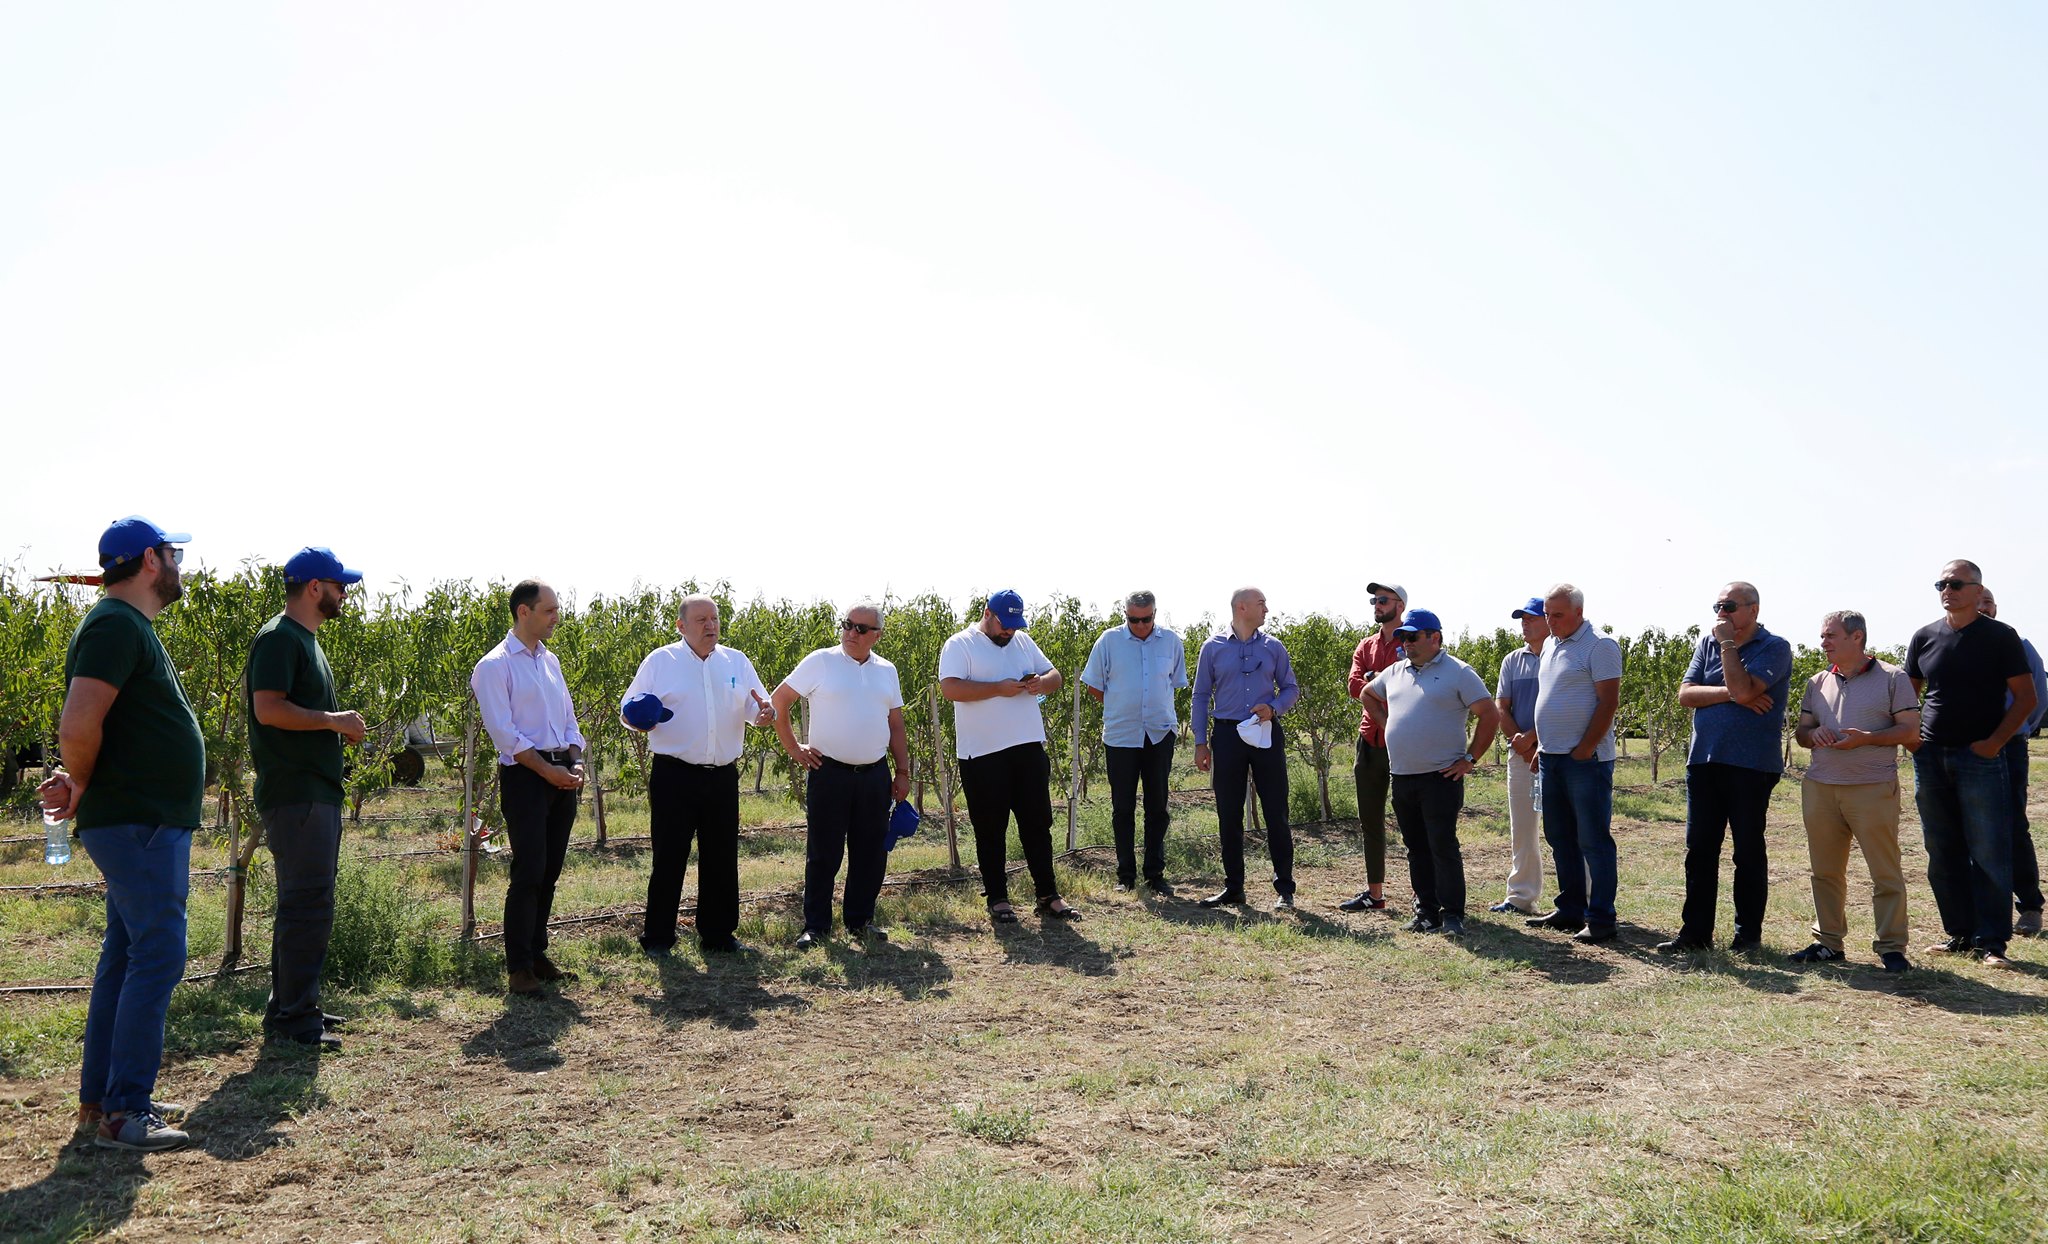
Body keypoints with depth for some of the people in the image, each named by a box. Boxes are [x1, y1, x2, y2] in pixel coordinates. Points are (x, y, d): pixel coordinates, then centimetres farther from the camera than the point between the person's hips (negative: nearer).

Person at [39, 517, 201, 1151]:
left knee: (126, 957, 15)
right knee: (158, 957, -9)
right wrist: (83, 786, -8)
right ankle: (123, 1114, -4)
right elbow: (78, 724, -25)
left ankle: (101, 1095, 25)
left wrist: (83, 781, 3)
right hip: (140, 823, -10)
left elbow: (93, 730, 21)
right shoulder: (117, 624, -15)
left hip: (146, 823, 10)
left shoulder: (130, 626, 18)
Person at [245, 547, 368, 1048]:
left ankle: (291, 1005, 25)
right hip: (296, 795, -11)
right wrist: (333, 720, -14)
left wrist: (338, 726, 11)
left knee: (307, 902, 15)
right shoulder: (278, 638, -12)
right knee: (307, 903, -7)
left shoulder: (306, 640, 20)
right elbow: (268, 708, -22)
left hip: (318, 792, 11)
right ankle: (294, 1014, 0)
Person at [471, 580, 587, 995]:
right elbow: (503, 731, -13)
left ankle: (537, 953, 21)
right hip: (524, 775, -7)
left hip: (561, 775, 7)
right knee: (528, 872, -7)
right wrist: (547, 770, -15)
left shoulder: (550, 661, 16)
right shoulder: (495, 665, -6)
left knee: (550, 871, 10)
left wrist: (576, 762, 3)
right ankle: (519, 967, 2)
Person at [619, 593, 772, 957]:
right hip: (674, 776, -3)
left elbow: (756, 707, 12)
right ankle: (657, 937, 15)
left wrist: (765, 713, -12)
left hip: (722, 777, 4)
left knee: (722, 859, 10)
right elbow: (628, 707, 3)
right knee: (669, 858, 2)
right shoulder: (660, 661, 0)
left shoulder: (736, 662, 10)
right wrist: (636, 719, -20)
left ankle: (717, 934, 22)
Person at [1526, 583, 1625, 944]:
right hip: (1551, 758, 8)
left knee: (1594, 840, -4)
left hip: (1586, 759, -8)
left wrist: (1583, 750, -16)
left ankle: (1601, 919, 1)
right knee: (1560, 839, 13)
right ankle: (1570, 910, 21)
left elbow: (1609, 701, -14)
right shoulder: (1550, 645, 16)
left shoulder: (1600, 646, -9)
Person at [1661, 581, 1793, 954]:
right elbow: (1685, 694, 2)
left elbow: (1743, 689, -20)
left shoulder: (1774, 648, -5)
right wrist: (1731, 694, -12)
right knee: (1699, 849, 7)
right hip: (1704, 761, 5)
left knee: (1748, 851, 4)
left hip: (1751, 766, -5)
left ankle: (1748, 933, 15)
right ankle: (1695, 931, 13)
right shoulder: (1708, 642, 11)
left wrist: (1728, 644, -11)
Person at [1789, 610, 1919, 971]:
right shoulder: (1818, 683, 15)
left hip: (1873, 789, -5)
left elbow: (1911, 732, -3)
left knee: (1886, 872, -2)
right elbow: (1800, 731, 20)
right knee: (1825, 871, 9)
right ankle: (1828, 941, 18)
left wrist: (1866, 738, -18)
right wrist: (1812, 733, -4)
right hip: (1820, 788, 5)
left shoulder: (1892, 678, 1)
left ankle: (1892, 947, 6)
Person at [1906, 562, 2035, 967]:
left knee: (1988, 853, -4)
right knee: (1942, 853, 8)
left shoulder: (2000, 637, -2)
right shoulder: (1924, 637, 8)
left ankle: (1991, 941, 2)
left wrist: (1994, 742, -11)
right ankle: (1959, 933, 18)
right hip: (1930, 758, 4)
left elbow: (2025, 697, -2)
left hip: (1980, 756, -4)